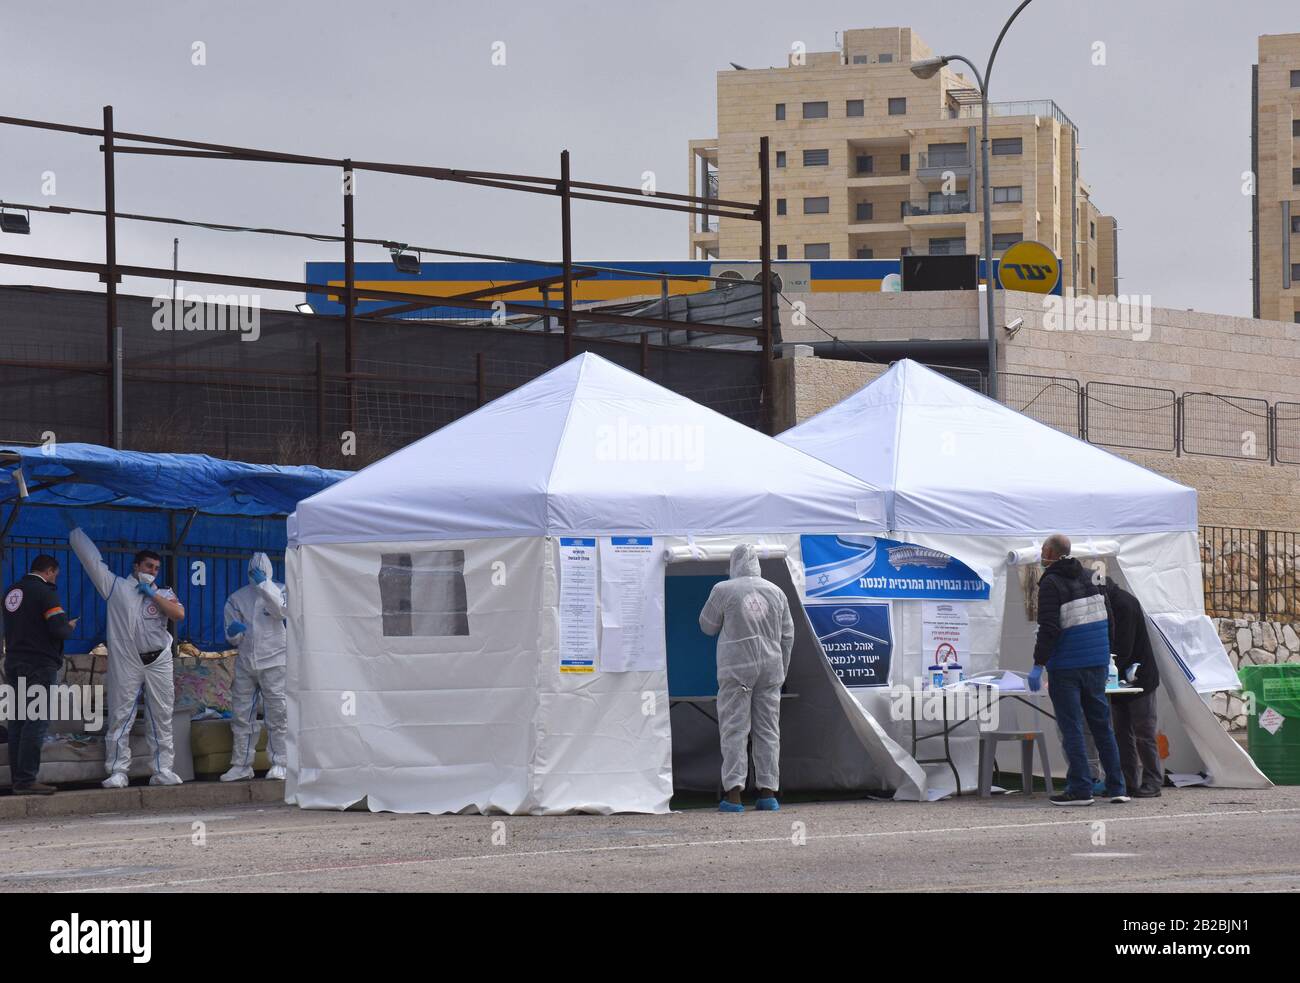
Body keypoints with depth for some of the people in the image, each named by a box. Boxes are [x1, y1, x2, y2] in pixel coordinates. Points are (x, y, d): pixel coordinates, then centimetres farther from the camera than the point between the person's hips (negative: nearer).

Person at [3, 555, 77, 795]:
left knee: (17, 722, 10)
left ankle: (18, 778, 10)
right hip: (39, 665, -8)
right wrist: (69, 627, 3)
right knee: (37, 722, -8)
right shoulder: (44, 592, -12)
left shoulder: (12, 591, 13)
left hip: (14, 664, 8)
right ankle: (26, 780, -13)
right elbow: (59, 628, -19)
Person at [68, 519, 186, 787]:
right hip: (125, 663, -3)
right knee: (120, 717, -5)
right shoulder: (116, 587, 7)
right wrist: (74, 529, 8)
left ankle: (162, 771, 7)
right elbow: (90, 557, 7)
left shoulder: (163, 594, 13)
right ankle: (117, 772, -3)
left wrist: (153, 595, -6)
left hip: (158, 661, 3)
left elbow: (179, 614, -4)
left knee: (161, 717, 3)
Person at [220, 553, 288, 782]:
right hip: (245, 662, 3)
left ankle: (279, 763, 0)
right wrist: (233, 632, -11)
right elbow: (233, 639, 13)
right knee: (242, 715, 4)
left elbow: (283, 610, -17)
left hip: (273, 661, -3)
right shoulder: (237, 598, 11)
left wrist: (264, 584, -17)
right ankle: (241, 765, 10)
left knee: (277, 714, -5)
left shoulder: (277, 590, 6)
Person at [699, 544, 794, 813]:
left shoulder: (723, 590, -6)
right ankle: (768, 792, 7)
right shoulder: (776, 592, 8)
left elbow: (707, 626, 4)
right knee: (768, 730, 8)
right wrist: (782, 670, 21)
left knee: (734, 729, -3)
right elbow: (787, 636, 13)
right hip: (770, 669, 4)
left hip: (736, 669, -4)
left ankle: (733, 793, -10)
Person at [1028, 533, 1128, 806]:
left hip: (1066, 668, -7)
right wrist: (1105, 656, 24)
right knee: (1102, 725, 11)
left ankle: (1080, 789, -5)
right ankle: (1116, 787, 11)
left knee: (1072, 728, -3)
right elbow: (1107, 620, 17)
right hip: (1097, 665, 7)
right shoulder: (1089, 578, 12)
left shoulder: (1051, 584, -10)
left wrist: (1038, 665, -16)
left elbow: (1049, 629, -19)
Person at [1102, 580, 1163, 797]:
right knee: (1122, 734, 7)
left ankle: (1152, 782, 1)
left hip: (1139, 679, -8)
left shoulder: (1125, 604, -18)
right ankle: (1129, 782, 10)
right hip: (1120, 681, 8)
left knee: (1143, 734, -4)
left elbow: (1122, 649, -24)